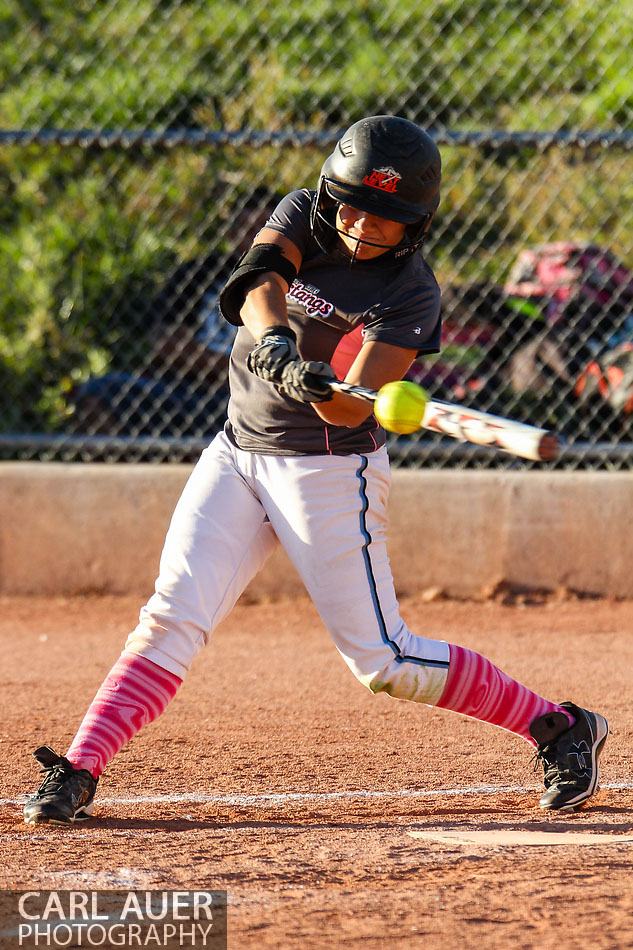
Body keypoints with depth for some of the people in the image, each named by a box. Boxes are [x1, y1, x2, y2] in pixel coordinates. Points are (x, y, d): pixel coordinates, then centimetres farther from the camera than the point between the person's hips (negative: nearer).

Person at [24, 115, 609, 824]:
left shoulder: (411, 294, -15)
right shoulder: (302, 215, -1)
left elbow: (351, 411, -24)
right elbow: (260, 276, -23)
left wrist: (318, 387, -46)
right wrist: (275, 337, -43)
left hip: (328, 470, -4)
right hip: (238, 451, 4)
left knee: (380, 660, -4)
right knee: (173, 615, -9)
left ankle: (560, 728, 10)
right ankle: (77, 775, -12)